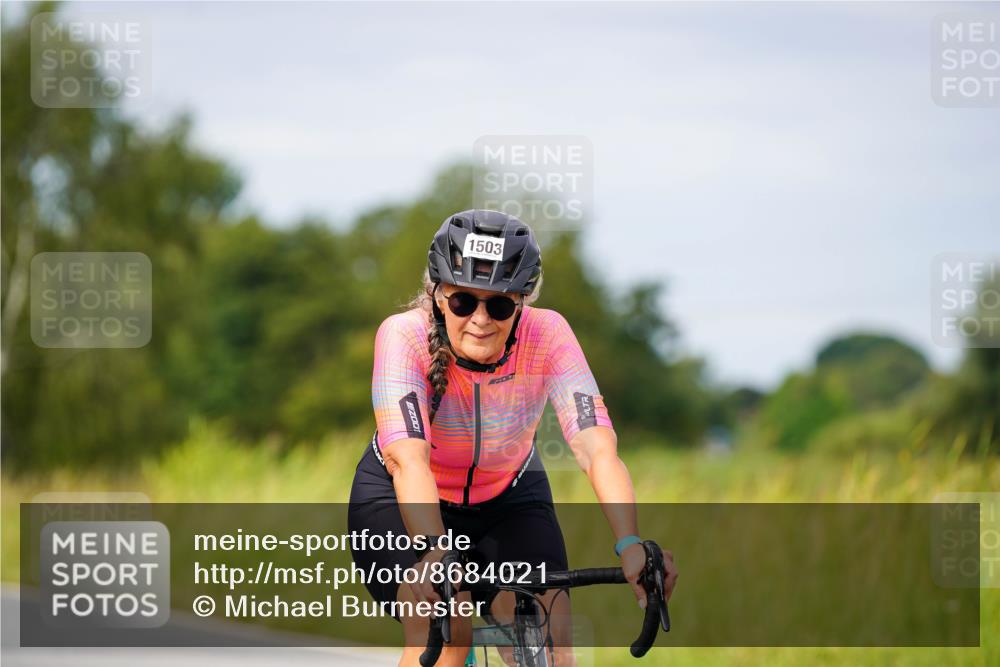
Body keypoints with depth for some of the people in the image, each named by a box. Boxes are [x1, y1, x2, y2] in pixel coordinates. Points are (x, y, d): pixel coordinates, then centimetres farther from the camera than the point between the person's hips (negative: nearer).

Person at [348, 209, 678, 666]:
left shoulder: (547, 335, -26)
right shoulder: (405, 336, -30)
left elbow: (597, 447, -36)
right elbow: (408, 458, -43)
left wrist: (629, 544, -53)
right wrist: (434, 554, -60)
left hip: (509, 500, 2)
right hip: (400, 497, -2)